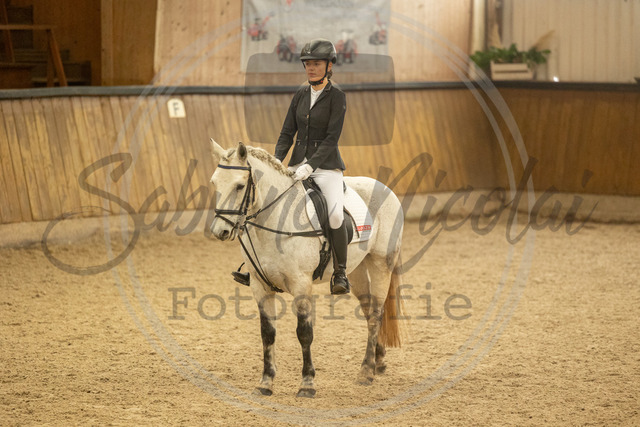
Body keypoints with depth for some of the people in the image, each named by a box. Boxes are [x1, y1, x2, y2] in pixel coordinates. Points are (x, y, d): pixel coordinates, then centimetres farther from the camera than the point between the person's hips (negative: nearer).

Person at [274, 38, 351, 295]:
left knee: (335, 214, -27)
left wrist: (310, 166, -24)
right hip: (298, 163, 5)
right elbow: (287, 132, 10)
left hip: (326, 165, -5)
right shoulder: (301, 94, 10)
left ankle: (340, 272, -12)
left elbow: (331, 138, -14)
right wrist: (277, 161, -6)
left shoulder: (337, 97, -6)